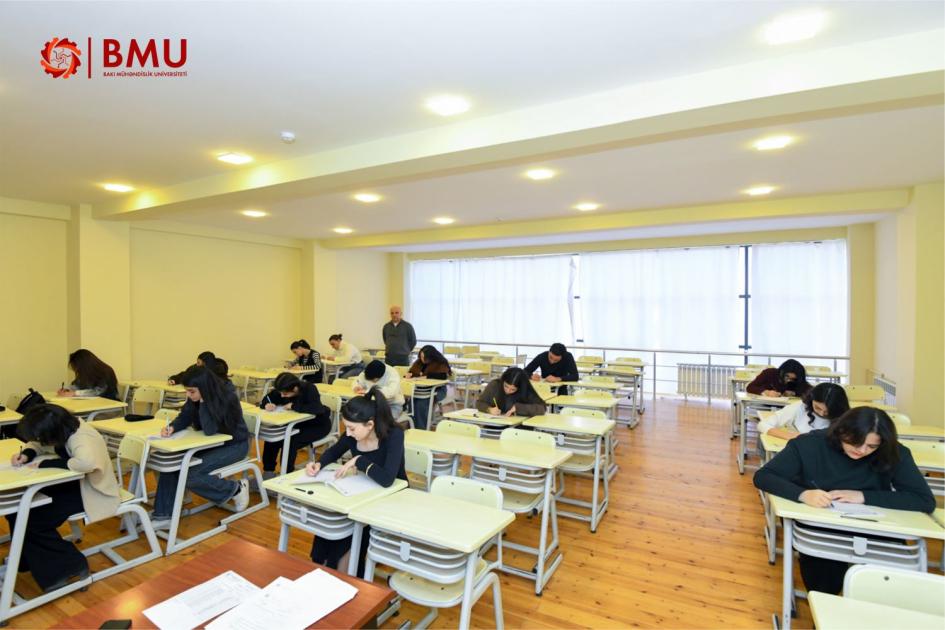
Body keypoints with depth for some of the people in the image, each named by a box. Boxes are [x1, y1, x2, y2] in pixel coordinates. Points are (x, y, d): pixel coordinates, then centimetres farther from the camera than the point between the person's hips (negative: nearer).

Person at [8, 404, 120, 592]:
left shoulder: (81, 439, -32)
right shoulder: (61, 430, -6)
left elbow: (87, 462, -52)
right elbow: (37, 444, 15)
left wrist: (47, 464, -34)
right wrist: (26, 454, -11)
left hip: (90, 491, -9)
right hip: (70, 483, 9)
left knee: (31, 521, -15)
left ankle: (70, 566, 0)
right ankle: (27, 560, 19)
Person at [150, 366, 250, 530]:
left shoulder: (228, 399, -28)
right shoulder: (195, 398, -7)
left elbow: (209, 430, -32)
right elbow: (184, 418, 2)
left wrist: (203, 401, -31)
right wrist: (172, 427, -20)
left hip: (234, 445, -7)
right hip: (213, 442, 7)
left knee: (191, 475, -23)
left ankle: (236, 489, -3)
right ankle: (163, 516, -3)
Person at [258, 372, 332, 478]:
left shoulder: (309, 389, -28)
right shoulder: (282, 391, -9)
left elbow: (317, 409, -43)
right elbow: (265, 400, 3)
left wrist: (293, 406, -36)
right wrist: (267, 405, -21)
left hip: (318, 425, -7)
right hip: (299, 422, 7)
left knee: (290, 442, -26)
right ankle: (268, 471, 4)